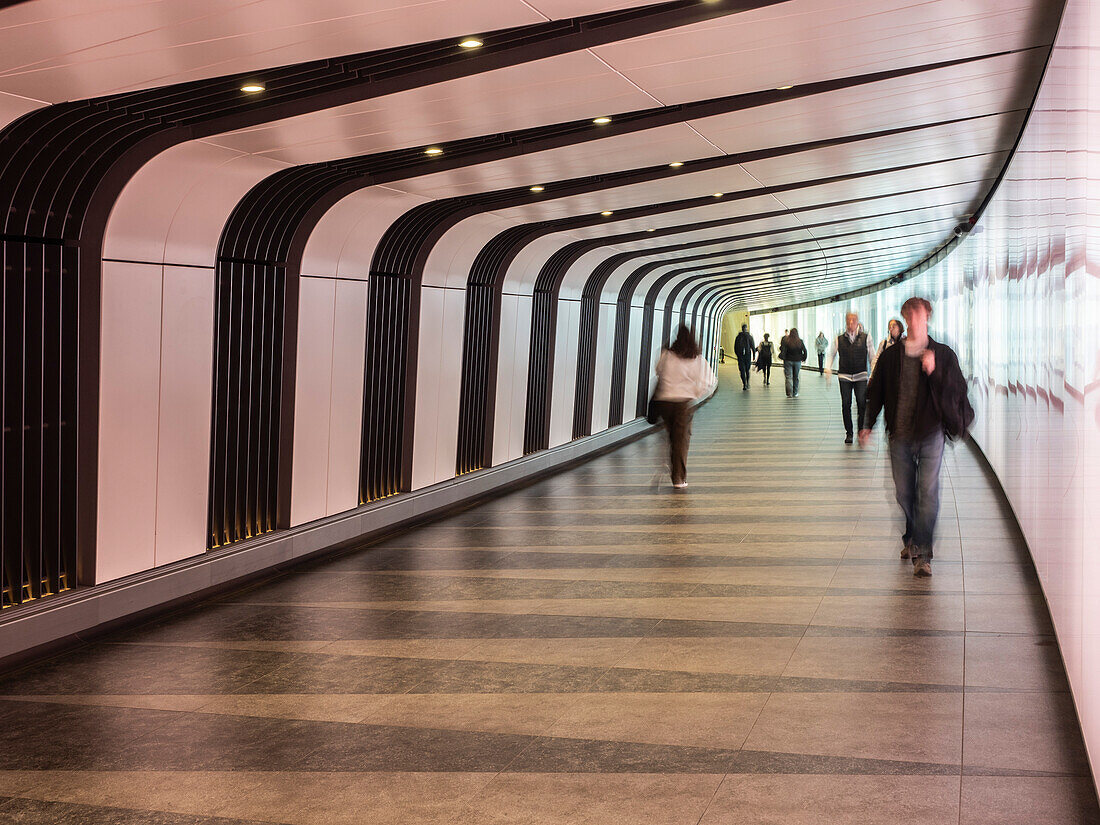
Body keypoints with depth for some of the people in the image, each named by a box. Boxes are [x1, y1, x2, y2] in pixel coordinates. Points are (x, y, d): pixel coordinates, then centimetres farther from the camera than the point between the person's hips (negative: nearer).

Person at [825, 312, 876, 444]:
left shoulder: (865, 338, 4)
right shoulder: (839, 339, 5)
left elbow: (872, 356, 10)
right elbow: (830, 354, 13)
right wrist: (828, 369, 0)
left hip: (861, 376, -1)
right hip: (844, 376, 1)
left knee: (862, 403, -7)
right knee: (846, 404, 1)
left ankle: (862, 431, 6)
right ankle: (848, 433, 11)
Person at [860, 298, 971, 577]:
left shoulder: (943, 354, 2)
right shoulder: (891, 356, 6)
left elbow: (957, 391, -4)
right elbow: (876, 393, 12)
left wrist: (934, 372, -19)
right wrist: (868, 425, 6)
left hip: (931, 433, -2)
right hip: (900, 434, 2)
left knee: (928, 492, -10)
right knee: (904, 493, 8)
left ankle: (922, 554, -7)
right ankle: (912, 539, 30)